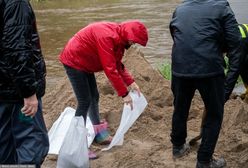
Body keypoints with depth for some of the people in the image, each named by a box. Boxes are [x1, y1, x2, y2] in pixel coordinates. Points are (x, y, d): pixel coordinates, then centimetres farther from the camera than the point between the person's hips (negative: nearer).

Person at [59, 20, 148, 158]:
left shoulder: (118, 37, 0)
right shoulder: (107, 36, -31)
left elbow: (117, 64, 8)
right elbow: (110, 69, -32)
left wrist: (131, 82, -2)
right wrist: (124, 93, -27)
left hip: (85, 63, 10)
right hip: (74, 61, -10)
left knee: (94, 97, 15)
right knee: (85, 102, -11)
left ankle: (99, 134, 30)